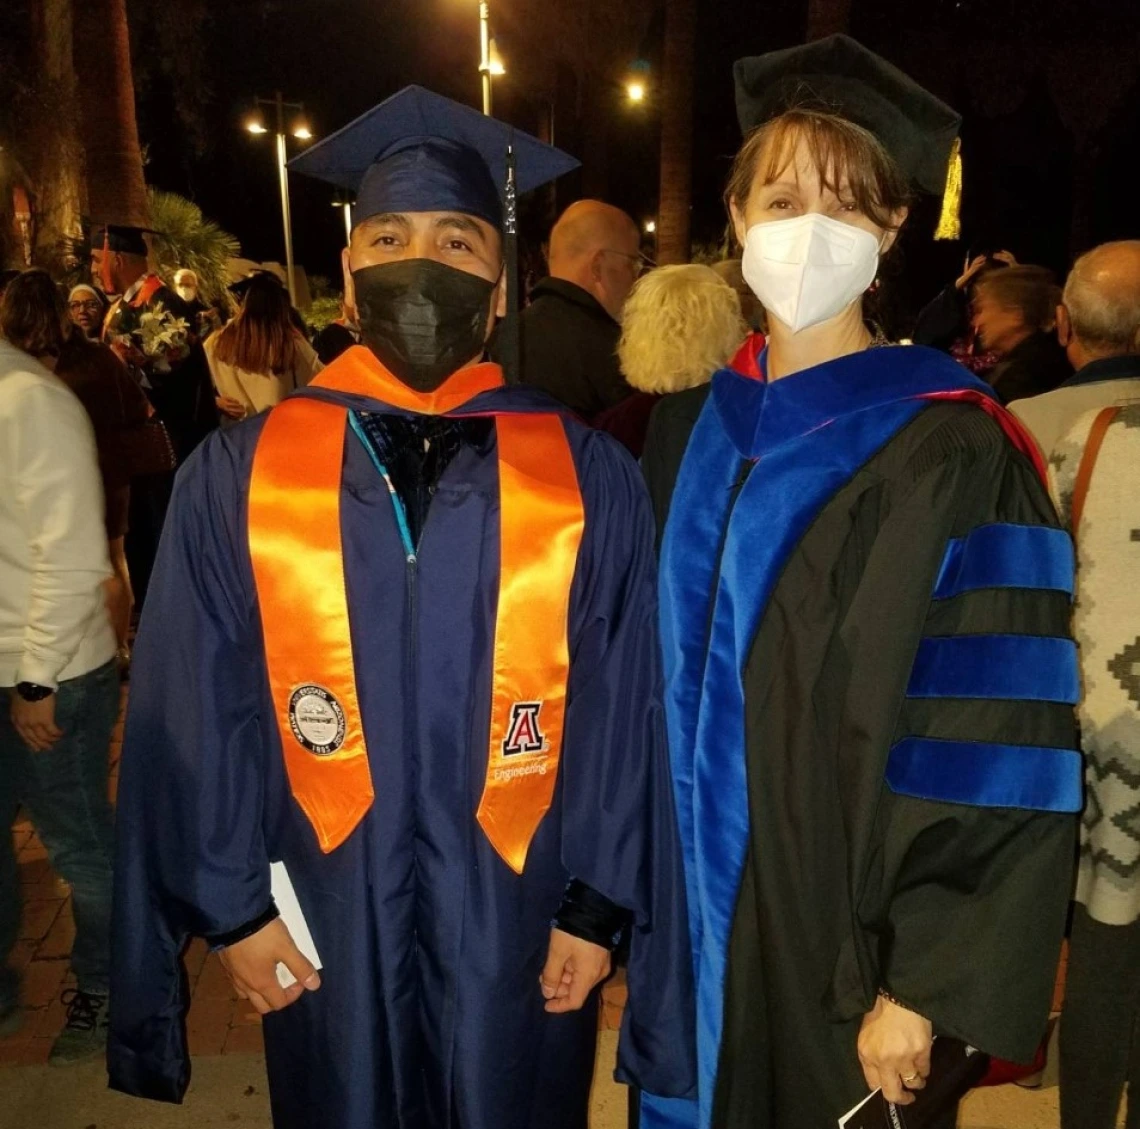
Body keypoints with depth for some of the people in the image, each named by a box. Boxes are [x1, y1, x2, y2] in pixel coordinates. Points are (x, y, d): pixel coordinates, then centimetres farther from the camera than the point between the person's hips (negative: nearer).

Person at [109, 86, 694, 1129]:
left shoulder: (591, 479, -8)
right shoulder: (237, 475, -6)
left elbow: (622, 715, -5)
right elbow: (196, 715, -2)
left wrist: (597, 906, -4)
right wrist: (231, 904, -2)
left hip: (517, 920, 0)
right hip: (327, 923, 1)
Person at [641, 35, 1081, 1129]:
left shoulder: (950, 452, -16)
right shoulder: (702, 427, 2)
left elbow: (996, 757, -16)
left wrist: (923, 994, -15)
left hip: (849, 935, -5)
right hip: (701, 911, 5)